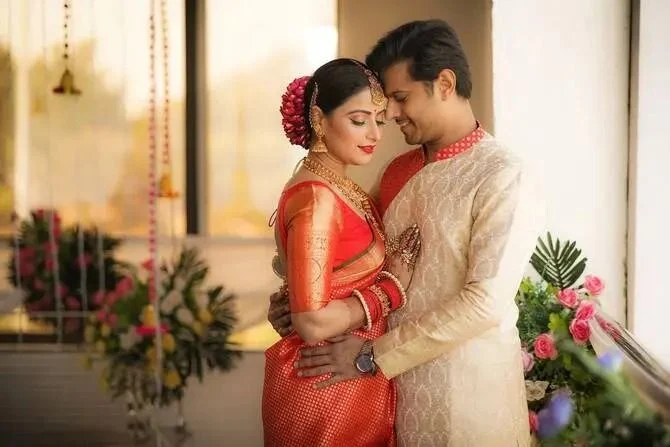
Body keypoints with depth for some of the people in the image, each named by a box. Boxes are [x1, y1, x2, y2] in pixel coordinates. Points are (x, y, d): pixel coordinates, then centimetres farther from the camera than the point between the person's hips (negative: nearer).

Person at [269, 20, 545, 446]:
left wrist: (373, 355, -19)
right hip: (398, 382, 6)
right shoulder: (397, 172, 8)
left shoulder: (503, 178, -15)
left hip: (468, 392, -6)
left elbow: (485, 304, -21)